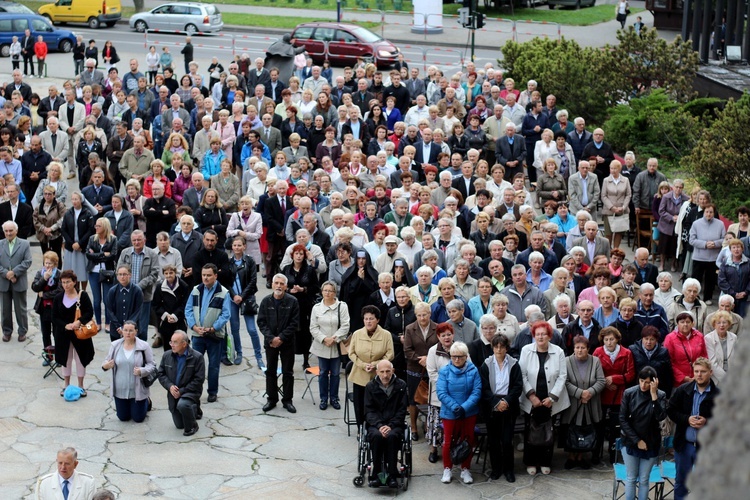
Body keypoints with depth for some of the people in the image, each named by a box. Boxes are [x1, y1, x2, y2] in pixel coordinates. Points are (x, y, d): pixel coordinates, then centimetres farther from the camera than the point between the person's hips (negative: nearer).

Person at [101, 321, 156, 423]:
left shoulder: (144, 346, -12)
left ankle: (146, 402, 39)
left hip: (137, 390, -3)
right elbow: (107, 361, 7)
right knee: (123, 418, 14)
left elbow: (152, 365, -8)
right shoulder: (115, 345, -4)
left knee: (138, 418, 8)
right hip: (120, 390, 3)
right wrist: (105, 366, -17)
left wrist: (142, 371, -27)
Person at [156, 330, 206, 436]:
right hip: (174, 392, 5)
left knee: (182, 404, -38)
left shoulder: (197, 357, -16)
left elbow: (199, 379, -17)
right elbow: (161, 374, 4)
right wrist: (170, 386, -15)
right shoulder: (167, 356, -1)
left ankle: (192, 426, -10)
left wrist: (182, 391, -21)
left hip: (190, 392, -5)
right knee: (179, 425, 12)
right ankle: (194, 409, 44)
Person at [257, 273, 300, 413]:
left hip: (287, 342, -2)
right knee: (270, 371, 9)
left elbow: (295, 323, -9)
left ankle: (287, 400, 13)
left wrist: (281, 338, -15)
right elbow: (261, 322, -2)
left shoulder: (292, 302, -7)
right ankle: (272, 399, 19)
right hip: (270, 342, 2)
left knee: (288, 372, 5)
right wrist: (271, 338, -14)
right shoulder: (266, 301, -1)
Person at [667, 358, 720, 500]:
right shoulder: (682, 390, -2)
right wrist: (687, 419, -13)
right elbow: (671, 410, 1)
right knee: (681, 481, 15)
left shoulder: (718, 395, -10)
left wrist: (707, 422, -21)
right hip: (683, 444, 2)